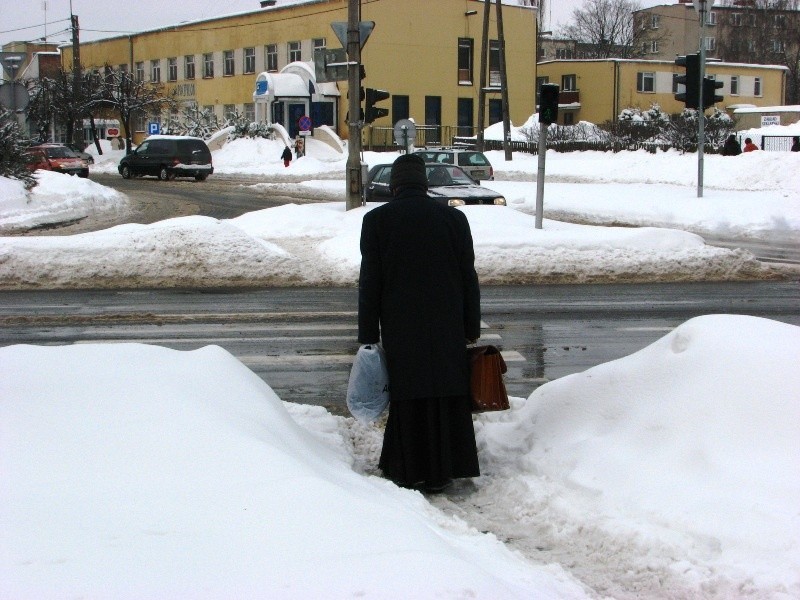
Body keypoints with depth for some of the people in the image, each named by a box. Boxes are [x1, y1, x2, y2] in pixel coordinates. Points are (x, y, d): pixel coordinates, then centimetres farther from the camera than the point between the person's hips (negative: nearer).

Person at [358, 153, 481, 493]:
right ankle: (441, 472, 15)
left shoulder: (376, 220, -4)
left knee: (407, 399, 6)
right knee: (446, 397, 9)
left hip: (399, 328, -1)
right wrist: (471, 330, 11)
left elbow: (369, 283, -4)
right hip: (447, 329, 2)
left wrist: (368, 334, 1)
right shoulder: (453, 218, 1)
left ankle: (408, 471, 11)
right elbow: (469, 278, 4)